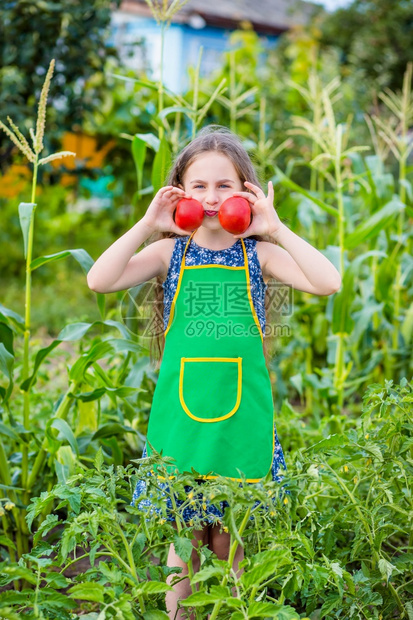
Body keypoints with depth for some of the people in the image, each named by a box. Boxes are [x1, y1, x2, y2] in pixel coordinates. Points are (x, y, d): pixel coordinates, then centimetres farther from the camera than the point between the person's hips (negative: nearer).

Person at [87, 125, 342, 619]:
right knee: (182, 539, 11)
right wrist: (147, 224, -14)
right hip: (180, 412, 0)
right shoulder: (170, 252, 3)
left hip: (241, 416, 0)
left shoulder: (258, 253, 2)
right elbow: (100, 281, -11)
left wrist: (276, 228, -15)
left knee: (231, 545, 10)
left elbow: (328, 283, -12)